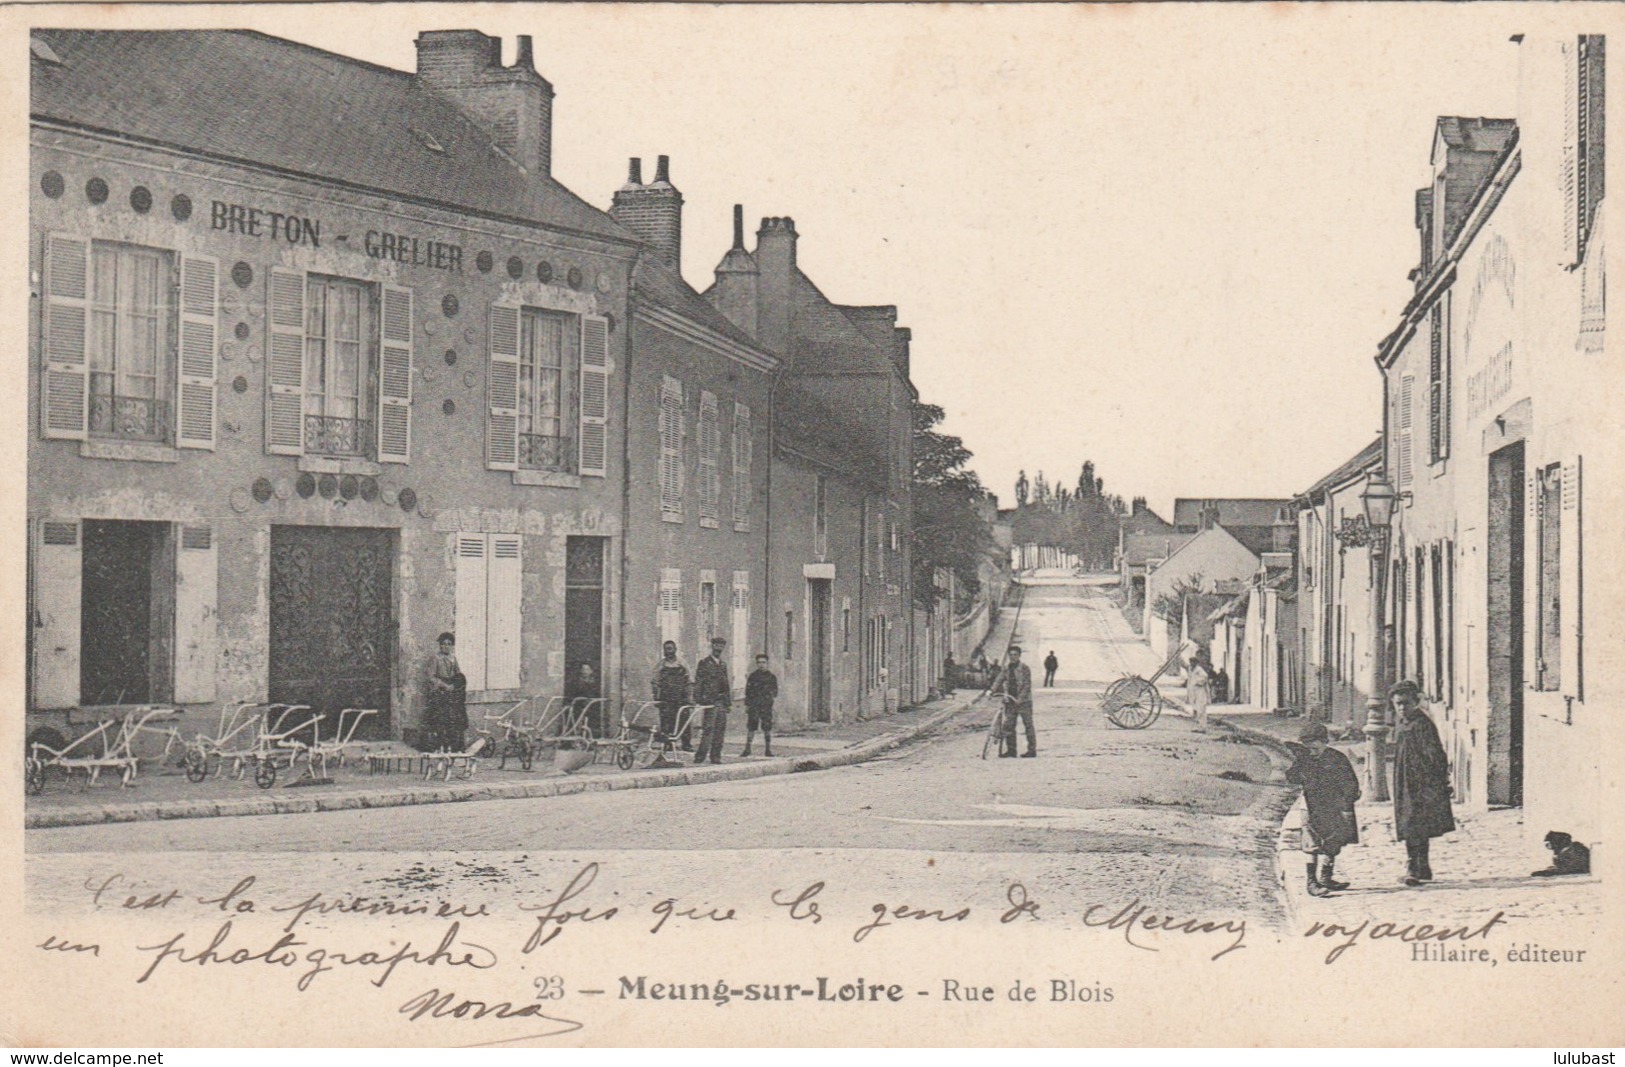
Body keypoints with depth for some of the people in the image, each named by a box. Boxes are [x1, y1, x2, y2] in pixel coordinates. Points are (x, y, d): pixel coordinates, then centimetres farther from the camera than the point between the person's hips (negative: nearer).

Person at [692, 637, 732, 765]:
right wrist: (697, 700, -11)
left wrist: (729, 701, 17)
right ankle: (700, 755, -11)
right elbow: (698, 683, -3)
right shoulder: (704, 663, 1)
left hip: (722, 702, 6)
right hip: (709, 700, -6)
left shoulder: (723, 665, 20)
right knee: (709, 728, -13)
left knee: (720, 730, 3)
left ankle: (716, 756, 7)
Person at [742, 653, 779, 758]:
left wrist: (771, 693, -12)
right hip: (753, 705, 0)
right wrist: (747, 705, 2)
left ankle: (768, 750, 7)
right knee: (751, 727, -3)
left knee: (767, 728, -1)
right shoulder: (752, 676, 7)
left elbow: (775, 692, 10)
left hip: (766, 706, 0)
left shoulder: (772, 677, 8)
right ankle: (747, 749, 5)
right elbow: (747, 691, 8)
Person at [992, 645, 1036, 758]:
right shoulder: (1006, 668, 9)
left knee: (1028, 725, -2)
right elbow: (999, 681, 8)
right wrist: (992, 691, -9)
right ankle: (1011, 749, 12)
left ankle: (1032, 750, 2)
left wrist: (1020, 699, -21)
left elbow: (1027, 685, -12)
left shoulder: (1024, 668, -7)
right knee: (1008, 725, 5)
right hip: (1010, 701, 6)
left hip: (1023, 701, -6)